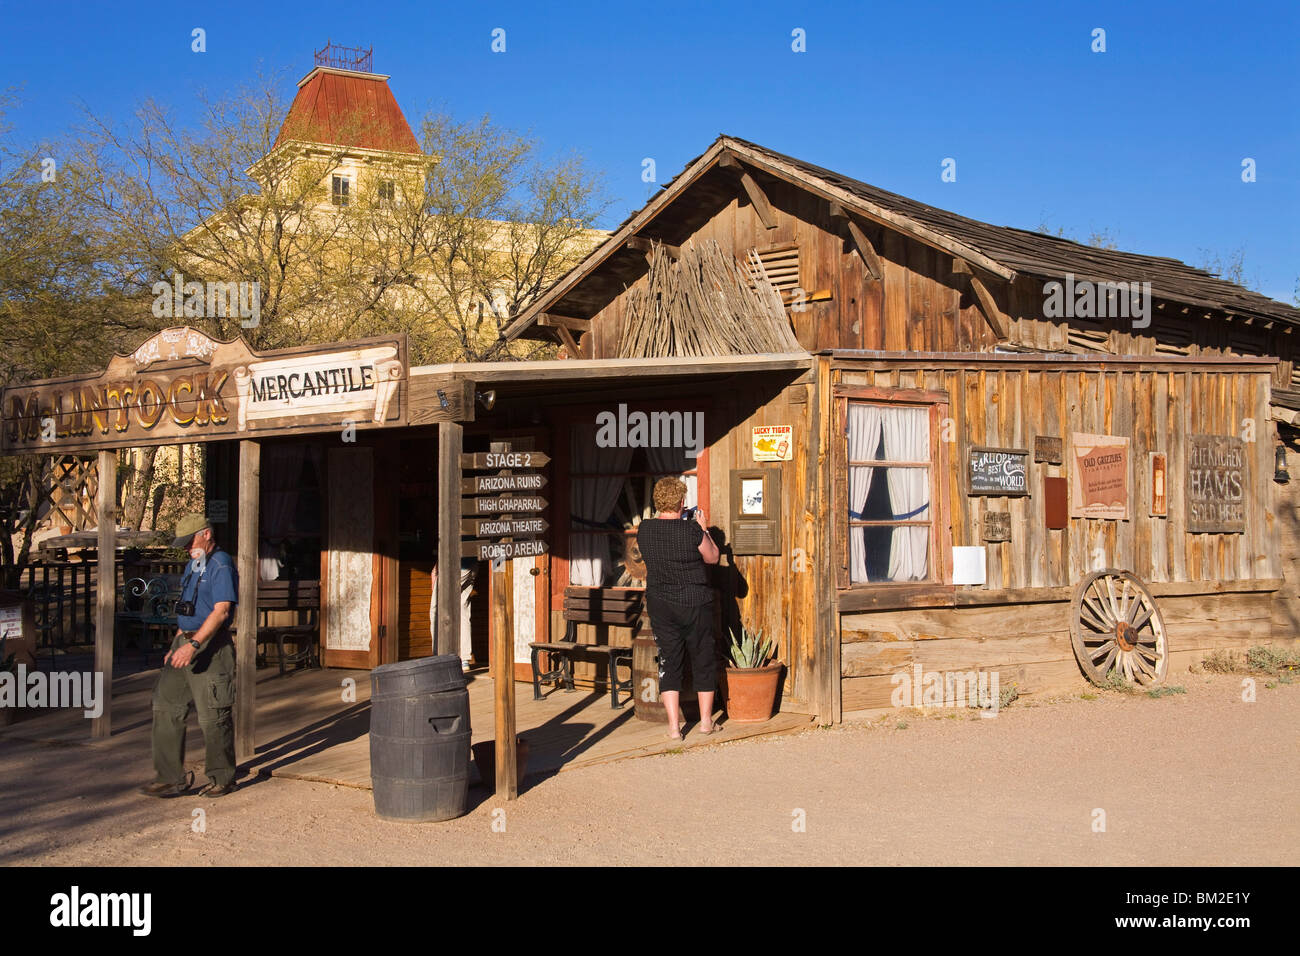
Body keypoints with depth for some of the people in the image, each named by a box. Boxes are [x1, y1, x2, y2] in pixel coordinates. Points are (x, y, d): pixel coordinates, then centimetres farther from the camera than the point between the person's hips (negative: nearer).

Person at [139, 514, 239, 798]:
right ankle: (171, 779, 11)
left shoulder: (221, 565, -13)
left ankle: (222, 779, 11)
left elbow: (221, 611, -22)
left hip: (210, 647, -10)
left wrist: (193, 645, -29)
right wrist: (176, 646, 22)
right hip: (186, 642, 10)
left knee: (213, 716, -2)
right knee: (166, 706, 6)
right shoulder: (193, 565, 18)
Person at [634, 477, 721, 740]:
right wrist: (703, 528, 11)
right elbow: (712, 557, 1)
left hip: (660, 605, 2)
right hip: (695, 603, -2)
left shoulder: (644, 529, -4)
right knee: (703, 660, 13)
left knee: (669, 661, 7)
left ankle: (674, 725, 3)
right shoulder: (692, 530, -15)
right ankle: (706, 720, 23)